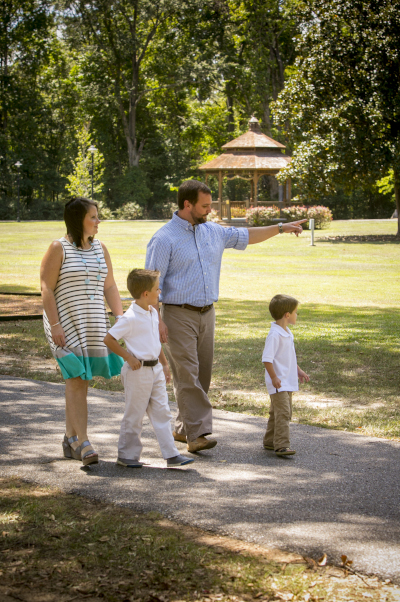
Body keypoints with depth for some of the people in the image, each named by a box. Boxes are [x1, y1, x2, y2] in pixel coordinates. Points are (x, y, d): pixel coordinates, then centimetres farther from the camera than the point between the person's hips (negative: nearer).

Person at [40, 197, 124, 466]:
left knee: (77, 380, 10)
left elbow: (109, 286, 12)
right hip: (66, 323, -6)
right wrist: (54, 325, -16)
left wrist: (121, 318, 2)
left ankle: (70, 438, 19)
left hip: (93, 323, 6)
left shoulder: (100, 248, 11)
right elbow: (46, 288, -9)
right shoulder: (58, 248, -7)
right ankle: (82, 442, -13)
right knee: (77, 379, -12)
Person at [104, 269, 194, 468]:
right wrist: (128, 357, -15)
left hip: (155, 369, 8)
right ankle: (127, 455, 16)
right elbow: (109, 339, -17)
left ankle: (171, 455, 8)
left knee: (162, 412, 7)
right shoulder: (130, 318, -18)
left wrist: (164, 364, 19)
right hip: (138, 371, -8)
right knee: (134, 415, 3)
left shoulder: (153, 313, 9)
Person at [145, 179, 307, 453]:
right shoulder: (164, 239, -9)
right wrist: (156, 321, -18)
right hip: (179, 315, -7)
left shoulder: (213, 232, 11)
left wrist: (281, 228, 22)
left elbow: (246, 236, 25)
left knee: (202, 374, 8)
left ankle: (184, 428, 18)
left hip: (206, 314, 7)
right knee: (187, 375, -11)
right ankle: (197, 433, -13)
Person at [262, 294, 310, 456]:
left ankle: (270, 441, 27)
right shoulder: (274, 335, -19)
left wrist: (298, 371, 27)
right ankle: (281, 446, -19)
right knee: (282, 412, -16)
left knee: (281, 412, 16)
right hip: (278, 383, -10)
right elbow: (267, 359, -21)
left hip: (288, 381, 10)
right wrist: (274, 377, -22)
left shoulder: (287, 333, 13)